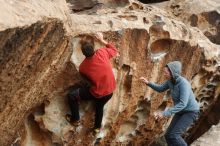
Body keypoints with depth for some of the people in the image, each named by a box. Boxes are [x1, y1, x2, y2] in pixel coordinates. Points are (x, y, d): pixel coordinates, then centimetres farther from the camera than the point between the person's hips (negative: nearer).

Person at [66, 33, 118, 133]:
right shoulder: (102, 52, -16)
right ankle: (97, 127, 52)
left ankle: (75, 119, 26)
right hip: (110, 91, 4)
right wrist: (102, 40, 12)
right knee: (100, 106, 34)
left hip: (97, 93, -4)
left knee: (72, 96, 10)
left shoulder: (83, 67, -15)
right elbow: (114, 50, 7)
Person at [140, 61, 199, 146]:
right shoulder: (171, 80, -5)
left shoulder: (183, 83, -32)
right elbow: (160, 89, 10)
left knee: (173, 135, -19)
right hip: (181, 111, 8)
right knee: (168, 135, 0)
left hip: (190, 112, -8)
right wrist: (148, 83, -7)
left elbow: (183, 104, -36)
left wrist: (164, 113, -39)